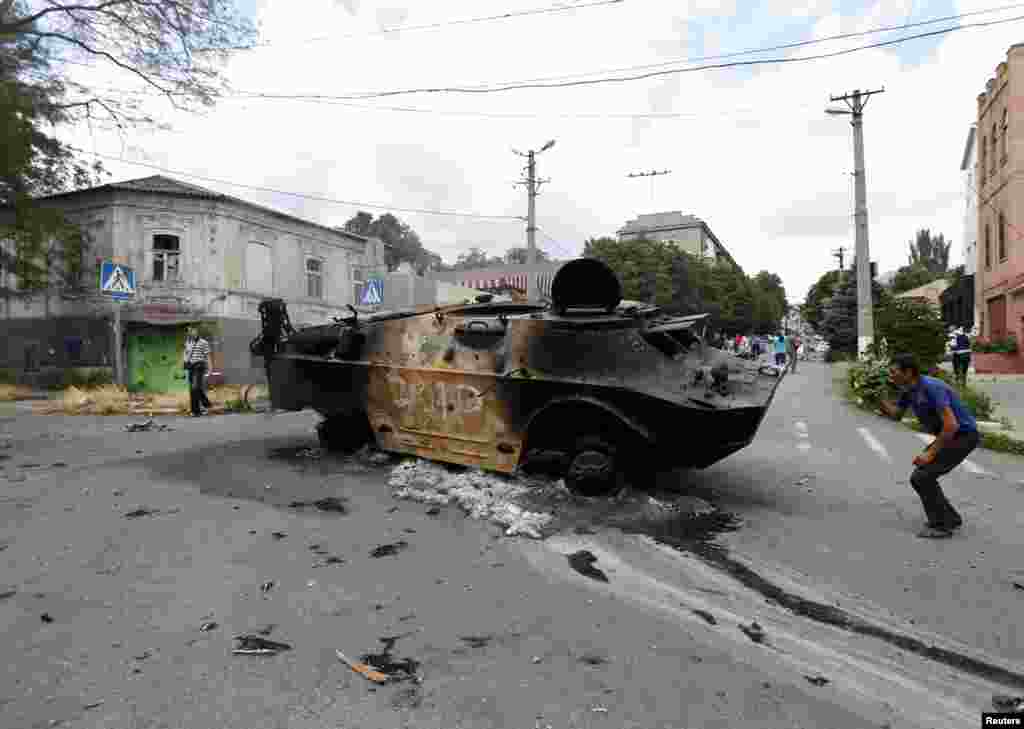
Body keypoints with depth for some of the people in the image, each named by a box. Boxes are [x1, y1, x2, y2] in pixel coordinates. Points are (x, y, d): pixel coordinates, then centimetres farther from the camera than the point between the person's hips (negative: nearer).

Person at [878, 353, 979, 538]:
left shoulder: (931, 387, -27)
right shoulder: (909, 390, 2)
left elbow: (951, 425, -31)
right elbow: (896, 415, 13)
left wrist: (930, 453, -25)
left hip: (963, 436, -10)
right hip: (949, 435, 10)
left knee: (921, 477, -13)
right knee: (922, 476, 12)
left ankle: (941, 525, -1)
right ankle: (951, 519, 23)